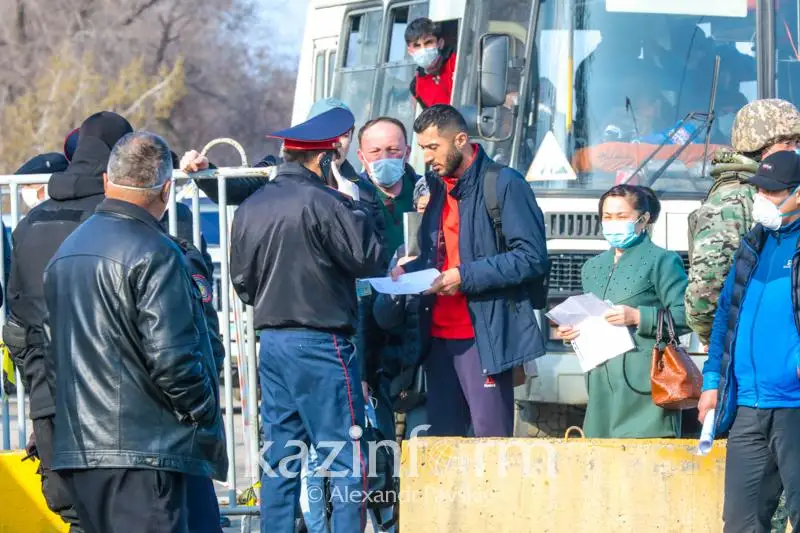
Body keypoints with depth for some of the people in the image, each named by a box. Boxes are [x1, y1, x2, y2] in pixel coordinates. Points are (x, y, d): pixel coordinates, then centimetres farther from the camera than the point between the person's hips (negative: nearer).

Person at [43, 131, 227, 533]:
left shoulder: (66, 252, 16)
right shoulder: (155, 254, -12)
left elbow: (50, 348, 21)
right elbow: (171, 356, -17)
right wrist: (206, 415, -4)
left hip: (76, 451, 9)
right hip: (144, 453, -9)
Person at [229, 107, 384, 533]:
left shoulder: (251, 208, 8)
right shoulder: (323, 203, -15)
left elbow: (241, 280, 14)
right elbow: (369, 258, -11)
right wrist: (353, 209, 1)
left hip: (272, 342, 7)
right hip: (322, 344, -7)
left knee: (280, 462, 10)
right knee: (346, 459, -3)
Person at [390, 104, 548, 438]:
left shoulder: (503, 184, -8)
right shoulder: (437, 188, 17)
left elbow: (532, 257, -14)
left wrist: (467, 276, -18)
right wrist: (406, 271, 6)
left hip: (485, 336, -8)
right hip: (439, 336, 8)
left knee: (491, 438, -8)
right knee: (441, 440, 9)